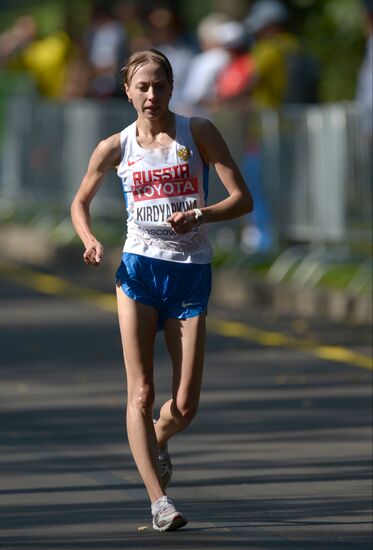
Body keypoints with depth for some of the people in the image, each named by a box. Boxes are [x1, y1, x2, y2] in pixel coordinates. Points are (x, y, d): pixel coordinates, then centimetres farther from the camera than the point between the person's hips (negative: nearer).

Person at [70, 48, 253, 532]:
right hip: (139, 269, 0)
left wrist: (200, 215, -21)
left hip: (191, 273, 0)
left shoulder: (198, 132, 0)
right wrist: (89, 241, -3)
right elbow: (80, 203, 17)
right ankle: (159, 501, -11)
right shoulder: (115, 148, 3)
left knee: (185, 406, 1)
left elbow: (242, 199, -3)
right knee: (141, 392, -12)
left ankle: (157, 439, 36)